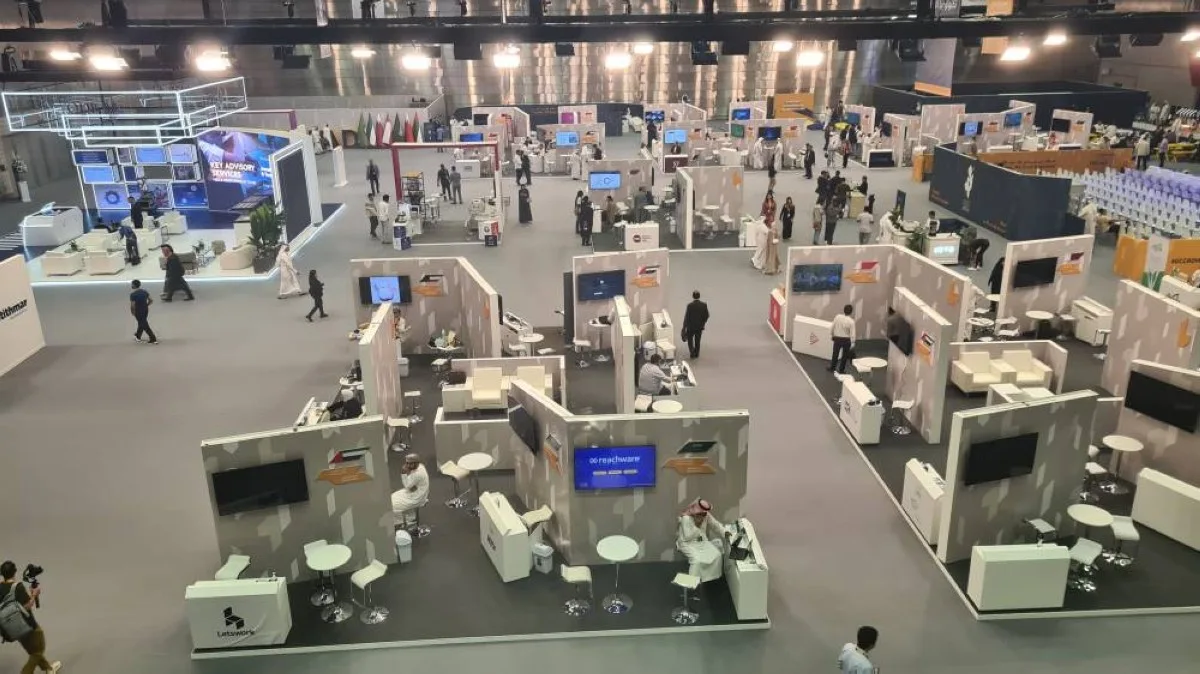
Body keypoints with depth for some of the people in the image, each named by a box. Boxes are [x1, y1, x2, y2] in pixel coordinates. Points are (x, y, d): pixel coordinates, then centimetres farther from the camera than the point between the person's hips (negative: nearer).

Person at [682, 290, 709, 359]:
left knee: (690, 339, 17)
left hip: (691, 326, -3)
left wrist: (684, 327, -5)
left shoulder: (690, 305, -20)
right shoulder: (704, 305, -10)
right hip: (700, 326, 3)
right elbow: (707, 315, -3)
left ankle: (692, 352, 4)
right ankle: (696, 354, 26)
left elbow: (686, 316, -16)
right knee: (697, 340, 18)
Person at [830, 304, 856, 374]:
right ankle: (841, 370, 24)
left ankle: (832, 368, 30)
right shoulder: (851, 321, -19)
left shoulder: (837, 317, -12)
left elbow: (832, 327, -3)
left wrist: (832, 334, 15)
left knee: (835, 353, 19)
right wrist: (852, 343, -6)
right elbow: (852, 333, -16)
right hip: (846, 339, -2)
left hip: (837, 338, 2)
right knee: (844, 355, 16)